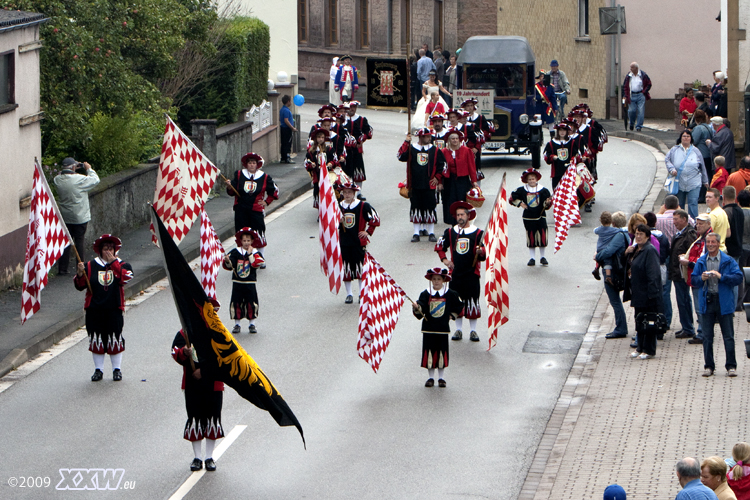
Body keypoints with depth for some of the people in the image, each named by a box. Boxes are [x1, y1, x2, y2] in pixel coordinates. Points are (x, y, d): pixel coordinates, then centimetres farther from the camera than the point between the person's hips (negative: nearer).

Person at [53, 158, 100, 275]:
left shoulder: (57, 179, -6)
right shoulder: (80, 179, -19)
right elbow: (95, 180, -7)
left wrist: (73, 171, 10)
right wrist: (89, 169, 6)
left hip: (64, 217, 4)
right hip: (80, 217, -4)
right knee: (79, 241, 4)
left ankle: (62, 268, 11)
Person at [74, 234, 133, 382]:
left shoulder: (122, 265, 5)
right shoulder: (90, 266, 6)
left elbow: (124, 278, -16)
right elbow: (80, 285, 1)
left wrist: (113, 262, -16)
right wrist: (80, 274, -18)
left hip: (114, 309, -1)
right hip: (94, 310, 1)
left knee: (115, 338, 1)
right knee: (96, 339, 5)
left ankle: (117, 369, 14)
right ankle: (98, 369, 16)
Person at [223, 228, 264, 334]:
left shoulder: (255, 253, 0)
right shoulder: (236, 252, 2)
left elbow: (256, 264, -17)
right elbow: (229, 266, -3)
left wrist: (250, 254, -14)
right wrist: (227, 261, -23)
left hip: (250, 284, -1)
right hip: (237, 283, 1)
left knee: (251, 304, 0)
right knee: (236, 303, 2)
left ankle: (252, 324, 13)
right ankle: (237, 324, 13)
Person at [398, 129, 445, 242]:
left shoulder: (435, 151, 6)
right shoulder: (411, 149, 3)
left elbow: (442, 165, 12)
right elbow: (401, 156, -12)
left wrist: (437, 178, 5)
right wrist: (406, 142, -15)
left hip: (429, 185, 0)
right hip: (414, 186, 0)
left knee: (430, 207, -1)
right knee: (416, 207, 3)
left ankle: (431, 233, 8)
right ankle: (416, 232, 10)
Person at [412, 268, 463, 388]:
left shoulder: (450, 294, 2)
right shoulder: (425, 294, 1)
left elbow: (459, 307, 17)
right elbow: (420, 312, -9)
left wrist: (452, 316, 8)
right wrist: (416, 307, -29)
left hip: (443, 329, 0)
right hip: (428, 329, 0)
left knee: (442, 353, 3)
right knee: (429, 353, 2)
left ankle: (441, 377, 14)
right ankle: (430, 377, 13)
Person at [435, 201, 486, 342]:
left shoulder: (477, 233, -1)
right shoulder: (450, 232, 8)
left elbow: (484, 254, -4)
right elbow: (439, 246, 20)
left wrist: (481, 252, -27)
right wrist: (444, 259, 7)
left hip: (472, 273, -3)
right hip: (455, 273, 3)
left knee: (472, 302, -2)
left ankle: (473, 331, 7)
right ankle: (458, 330, 15)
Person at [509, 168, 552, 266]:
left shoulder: (543, 190, 0)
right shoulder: (522, 190, 2)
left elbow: (548, 205, -1)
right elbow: (512, 198, 7)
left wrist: (547, 203, -22)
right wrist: (520, 203, -3)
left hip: (540, 217, 0)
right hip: (528, 218, 1)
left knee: (542, 236, -2)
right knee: (531, 237, 3)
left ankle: (542, 257, 12)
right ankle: (532, 257, 12)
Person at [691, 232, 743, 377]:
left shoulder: (728, 261, -1)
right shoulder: (701, 262, 9)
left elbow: (739, 277, -8)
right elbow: (693, 281, 11)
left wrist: (721, 276, -18)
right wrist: (701, 278, -11)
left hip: (724, 302, -3)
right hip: (707, 302, 3)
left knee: (728, 336, 0)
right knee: (707, 337, 5)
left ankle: (731, 366, 7)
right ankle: (709, 366, 13)